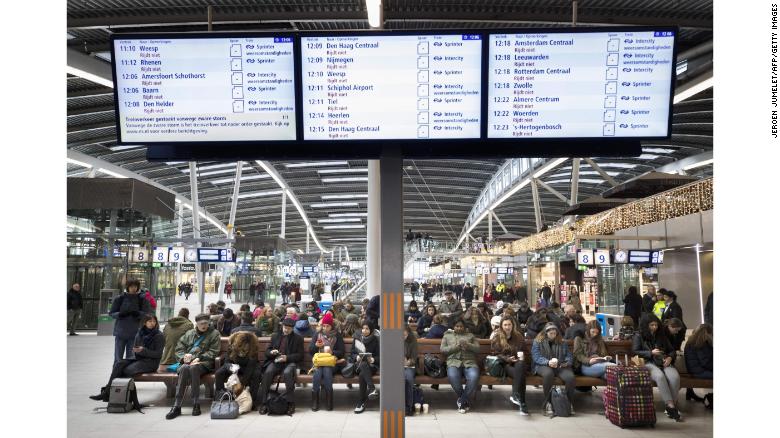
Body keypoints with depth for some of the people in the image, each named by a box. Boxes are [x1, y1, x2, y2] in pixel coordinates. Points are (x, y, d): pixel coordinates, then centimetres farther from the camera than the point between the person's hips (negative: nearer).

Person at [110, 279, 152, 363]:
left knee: (130, 358, 1)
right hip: (120, 332, 1)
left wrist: (138, 313, -19)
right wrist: (120, 314, -14)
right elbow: (111, 313, 7)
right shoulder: (119, 299, 4)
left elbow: (148, 314, -1)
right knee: (118, 358, 3)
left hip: (134, 333, -1)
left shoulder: (142, 300, 3)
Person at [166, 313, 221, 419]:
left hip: (204, 363, -3)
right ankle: (176, 406, -39)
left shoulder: (214, 334, 12)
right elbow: (179, 349, 17)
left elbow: (213, 352, 2)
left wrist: (199, 358, -12)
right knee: (184, 368, -34)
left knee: (193, 368, -38)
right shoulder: (189, 334, 23)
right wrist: (184, 357, -5)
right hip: (187, 362, 3)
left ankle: (196, 404, -36)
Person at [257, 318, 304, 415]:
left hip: (289, 362, -2)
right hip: (275, 361, 2)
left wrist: (287, 358, -12)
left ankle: (288, 402, -31)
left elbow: (300, 355, 4)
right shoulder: (275, 336, 19)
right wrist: (271, 352, -6)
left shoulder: (298, 339, 11)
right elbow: (267, 352, 19)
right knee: (268, 372, -31)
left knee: (287, 372, -37)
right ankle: (263, 402, -29)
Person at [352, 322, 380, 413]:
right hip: (359, 364, 1)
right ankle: (372, 388, -52)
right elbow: (352, 353, 13)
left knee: (362, 375, -34)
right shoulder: (356, 339, 12)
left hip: (372, 366, -1)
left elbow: (379, 356, 3)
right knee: (364, 365, -37)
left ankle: (362, 402, -30)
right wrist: (357, 357, -9)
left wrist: (373, 359, -18)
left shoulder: (375, 340, 5)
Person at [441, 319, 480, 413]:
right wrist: (455, 347, -6)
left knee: (474, 376, -35)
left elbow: (478, 348, 12)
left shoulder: (470, 335, 26)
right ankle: (465, 401, -14)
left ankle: (462, 401, -15)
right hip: (454, 362, -1)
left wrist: (468, 345, -8)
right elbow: (442, 349, 9)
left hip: (470, 362, 1)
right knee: (452, 376, -37)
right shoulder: (447, 336, 24)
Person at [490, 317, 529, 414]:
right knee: (519, 374, -33)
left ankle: (515, 395, -38)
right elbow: (495, 354, 2)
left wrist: (521, 357, -3)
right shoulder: (496, 337, 8)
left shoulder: (518, 336, 16)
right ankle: (521, 402, -38)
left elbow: (522, 351, 21)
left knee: (520, 365, -36)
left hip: (516, 362, 2)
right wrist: (507, 359, -14)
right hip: (503, 364, -2)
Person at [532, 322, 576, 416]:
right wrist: (548, 362, -22)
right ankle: (547, 403, -30)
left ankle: (570, 403, -17)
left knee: (570, 376, -31)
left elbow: (569, 356, 18)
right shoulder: (538, 342, 9)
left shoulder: (562, 343, 21)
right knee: (548, 373, -40)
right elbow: (536, 357, -4)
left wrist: (567, 362, -7)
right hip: (543, 366, -3)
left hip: (560, 366, 3)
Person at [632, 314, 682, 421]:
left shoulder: (661, 336, 22)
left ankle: (672, 404, -25)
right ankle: (670, 405, -38)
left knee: (675, 376, -31)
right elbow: (635, 351, 1)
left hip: (664, 363, 4)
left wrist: (670, 358, 2)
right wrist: (651, 353, -8)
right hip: (648, 363, -4)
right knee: (660, 376, -38)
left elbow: (671, 350, 25)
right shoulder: (639, 336, 11)